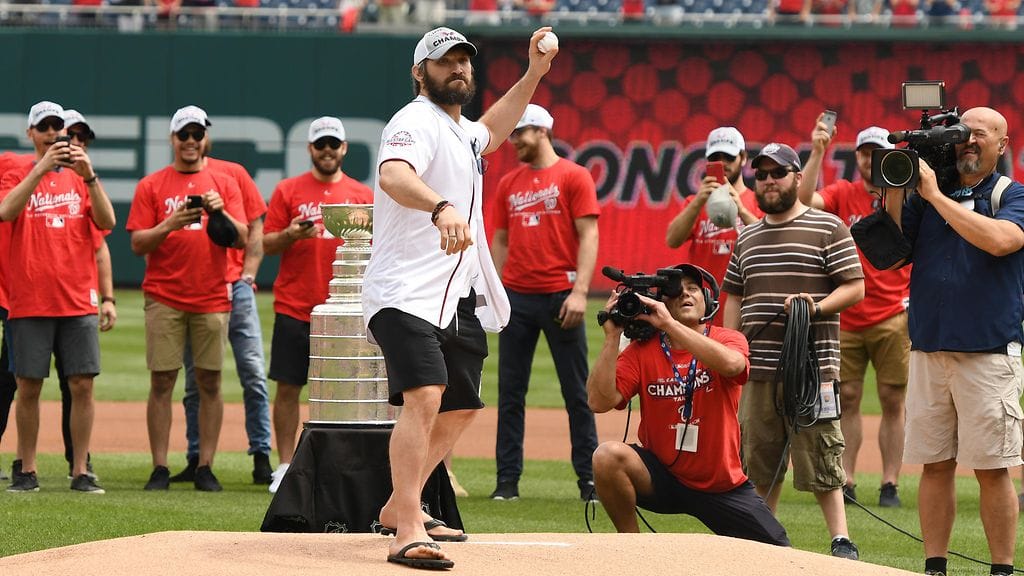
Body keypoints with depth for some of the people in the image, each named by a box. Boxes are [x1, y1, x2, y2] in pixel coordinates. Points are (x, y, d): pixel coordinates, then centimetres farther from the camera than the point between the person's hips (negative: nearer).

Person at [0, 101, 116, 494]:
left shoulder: (80, 178, 10)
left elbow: (106, 222, -5)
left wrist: (89, 177, -18)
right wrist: (41, 168, -23)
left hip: (78, 300, 1)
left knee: (82, 385, -3)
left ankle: (81, 472, 1)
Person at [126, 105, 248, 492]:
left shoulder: (225, 184, 10)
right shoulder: (151, 186, 7)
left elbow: (241, 239, 1)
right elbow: (138, 243, 0)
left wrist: (220, 212, -17)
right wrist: (170, 225, -16)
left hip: (212, 298, 1)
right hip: (164, 299, -1)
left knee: (210, 383, 1)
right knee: (161, 382, -3)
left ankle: (205, 468, 4)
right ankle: (160, 468, -2)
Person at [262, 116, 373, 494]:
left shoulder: (363, 195, 10)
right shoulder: (288, 191, 6)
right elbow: (267, 245, 5)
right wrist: (291, 234, -15)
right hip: (294, 308, -1)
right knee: (288, 387, 0)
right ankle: (285, 467, 6)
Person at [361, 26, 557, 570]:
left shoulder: (462, 131, 18)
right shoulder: (416, 122, -12)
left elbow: (489, 131, 44)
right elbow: (392, 175, -34)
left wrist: (534, 74, 34)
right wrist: (440, 207, -53)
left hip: (460, 300, 10)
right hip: (408, 295, -10)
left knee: (459, 407, 18)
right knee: (424, 397, -25)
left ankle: (400, 506, 34)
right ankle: (408, 533, -33)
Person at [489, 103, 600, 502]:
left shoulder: (573, 176, 0)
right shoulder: (509, 184, 15)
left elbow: (588, 236, -6)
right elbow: (501, 241, 18)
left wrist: (580, 291, -15)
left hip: (560, 296, -5)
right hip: (516, 297, 5)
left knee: (577, 392, 0)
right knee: (510, 391, 3)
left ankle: (588, 479, 4)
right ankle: (507, 480, 6)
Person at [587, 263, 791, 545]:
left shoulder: (728, 340, -6)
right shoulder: (641, 351, -5)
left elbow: (730, 364, -33)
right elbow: (600, 402, -17)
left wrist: (669, 324, -34)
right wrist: (612, 337, -21)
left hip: (724, 486, 0)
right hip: (660, 477, 0)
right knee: (608, 456, -30)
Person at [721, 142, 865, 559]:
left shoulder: (828, 228, 0)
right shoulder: (747, 237, 18)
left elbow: (855, 287, -3)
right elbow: (736, 298, 22)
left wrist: (816, 307, -19)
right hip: (758, 368, 6)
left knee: (820, 456, -9)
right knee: (761, 460, 9)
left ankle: (841, 541, -8)